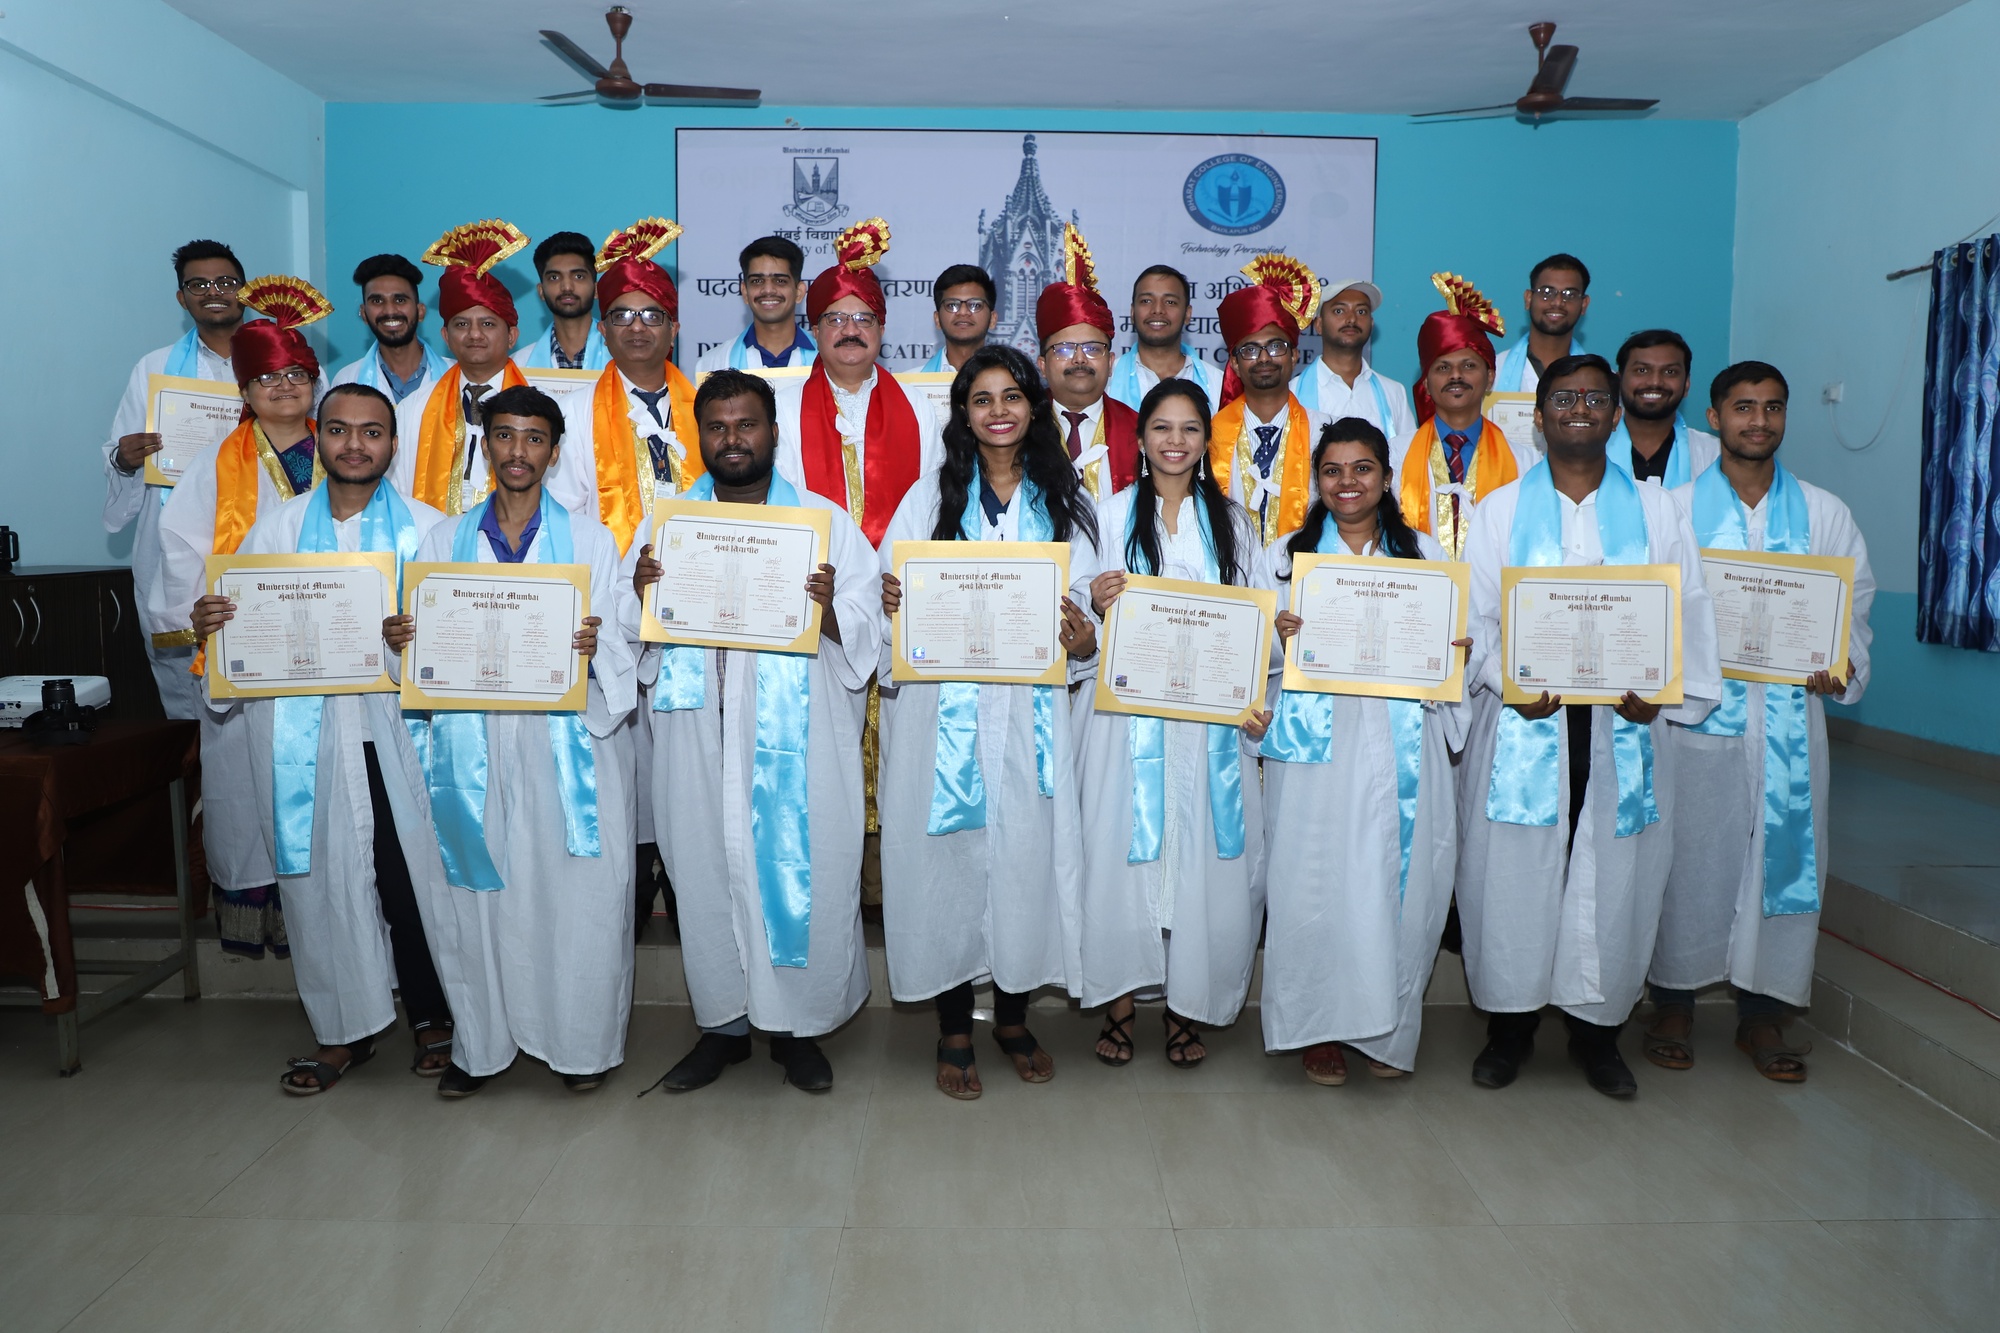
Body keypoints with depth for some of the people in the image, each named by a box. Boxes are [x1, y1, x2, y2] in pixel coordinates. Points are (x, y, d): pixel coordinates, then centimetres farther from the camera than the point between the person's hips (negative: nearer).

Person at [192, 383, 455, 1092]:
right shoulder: (275, 528, 13)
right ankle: (342, 1029, 23)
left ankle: (432, 1016, 21)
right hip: (305, 737, 2)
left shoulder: (427, 527, 6)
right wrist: (207, 624, -9)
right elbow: (242, 621, 14)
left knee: (415, 873, 1)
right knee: (320, 879, 7)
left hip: (399, 732, -2)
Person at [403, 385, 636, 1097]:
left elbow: (620, 650, 1)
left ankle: (585, 1044, 16)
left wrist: (594, 650, -21)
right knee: (475, 893, 4)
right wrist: (399, 639, -10)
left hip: (565, 742, -2)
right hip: (473, 742, 2)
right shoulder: (444, 539, 13)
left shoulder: (590, 538, 7)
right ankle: (479, 1044, 22)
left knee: (578, 894, -1)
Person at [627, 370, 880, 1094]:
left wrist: (828, 609, -20)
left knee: (804, 875, 1)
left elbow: (866, 633, 1)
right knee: (707, 876, 8)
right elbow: (634, 640, 11)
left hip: (798, 742, -2)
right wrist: (643, 597, -11)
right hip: (698, 740, 2)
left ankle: (799, 1024, 21)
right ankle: (722, 1023, 26)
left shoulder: (826, 521, 6)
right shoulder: (665, 523, 12)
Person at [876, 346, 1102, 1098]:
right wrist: (890, 602, -19)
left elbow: (1086, 604, 8)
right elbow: (892, 593, 4)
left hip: (1030, 711, 1)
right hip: (943, 709, -1)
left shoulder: (1065, 502, 11)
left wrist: (1081, 640, -14)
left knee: (1026, 853, 4)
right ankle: (954, 1031, 18)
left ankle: (1013, 1017, 25)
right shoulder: (929, 497, 7)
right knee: (948, 855, 2)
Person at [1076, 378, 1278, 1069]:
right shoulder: (1112, 515, 8)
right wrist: (1097, 605, -17)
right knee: (1123, 850, -2)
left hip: (1213, 718, 1)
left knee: (1205, 856, 1)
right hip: (1129, 710, -1)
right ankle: (1119, 1002, 13)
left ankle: (1185, 1007, 15)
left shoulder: (1231, 520, 12)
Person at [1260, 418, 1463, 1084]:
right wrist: (1276, 635, -15)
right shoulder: (1287, 553, 10)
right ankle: (1321, 1027, 14)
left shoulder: (1424, 552, 13)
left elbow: (1449, 643, 15)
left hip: (1402, 746, 1)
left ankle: (1388, 1027, 19)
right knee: (1316, 880, -2)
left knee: (1402, 879, 2)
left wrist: (1456, 653, -7)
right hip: (1317, 746, -1)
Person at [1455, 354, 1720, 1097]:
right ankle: (1511, 1025, 17)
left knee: (1614, 877, 5)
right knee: (1514, 875, 1)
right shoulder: (1499, 510, 8)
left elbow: (1687, 614, 5)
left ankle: (1597, 1029, 22)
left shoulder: (1656, 511, 10)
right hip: (1524, 721, -1)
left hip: (1624, 725, 1)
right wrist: (1508, 680, -16)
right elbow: (1474, 616, 2)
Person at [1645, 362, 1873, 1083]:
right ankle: (1673, 1003, 19)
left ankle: (1763, 1013, 19)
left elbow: (1856, 604, 11)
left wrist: (1842, 664, -8)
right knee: (1690, 854, 4)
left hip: (1790, 713, 2)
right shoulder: (1676, 508, 4)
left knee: (1787, 855, 5)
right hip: (1700, 711, -2)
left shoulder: (1824, 513, 10)